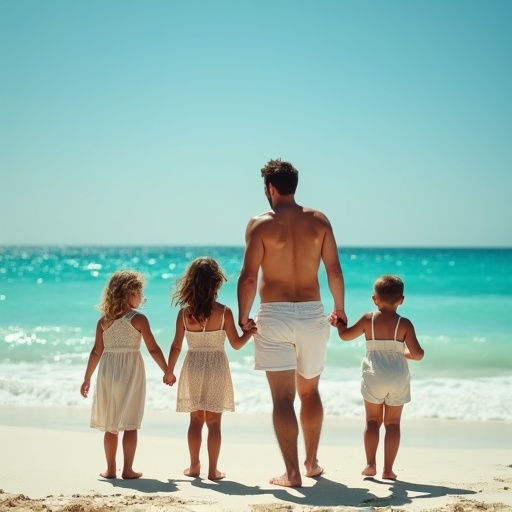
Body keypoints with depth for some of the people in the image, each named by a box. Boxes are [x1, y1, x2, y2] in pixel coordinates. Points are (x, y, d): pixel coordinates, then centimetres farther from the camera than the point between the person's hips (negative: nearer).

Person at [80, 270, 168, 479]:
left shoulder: (104, 320, 4)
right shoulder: (138, 319, -8)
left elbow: (96, 351, 4)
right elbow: (153, 349, -8)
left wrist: (87, 378, 11)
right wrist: (167, 372, 1)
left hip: (108, 372, 4)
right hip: (131, 371, -4)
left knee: (110, 424, 11)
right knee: (129, 424, 2)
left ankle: (111, 469, 16)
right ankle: (127, 469, 1)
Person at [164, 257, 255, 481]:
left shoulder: (184, 313, -6)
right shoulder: (224, 312, -11)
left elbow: (176, 346, -1)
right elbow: (237, 344, -6)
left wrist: (169, 372, 10)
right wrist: (251, 330, 7)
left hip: (193, 367, 2)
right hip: (216, 368, -2)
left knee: (196, 420, 14)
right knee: (213, 421, 4)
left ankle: (194, 466, 20)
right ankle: (213, 470, 5)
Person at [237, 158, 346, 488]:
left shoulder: (260, 224, -5)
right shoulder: (319, 220, 4)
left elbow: (248, 277, -9)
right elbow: (334, 270, 4)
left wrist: (243, 317, 4)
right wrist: (340, 308, 18)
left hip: (274, 315, -3)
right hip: (312, 313, 3)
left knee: (283, 397, -1)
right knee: (310, 391, 20)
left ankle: (292, 473, -4)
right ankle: (312, 463, 31)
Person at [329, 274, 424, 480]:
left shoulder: (368, 319, -2)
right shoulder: (404, 324, -6)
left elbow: (345, 335, 9)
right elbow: (417, 354, -11)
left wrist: (338, 323, 29)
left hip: (374, 377, 1)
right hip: (398, 378, -1)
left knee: (372, 420, 15)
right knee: (393, 423, 8)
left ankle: (370, 465, 11)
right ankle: (388, 469, 6)